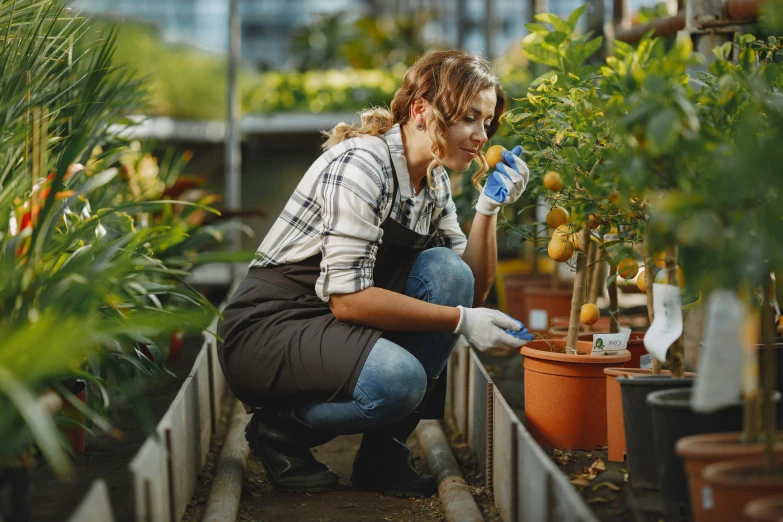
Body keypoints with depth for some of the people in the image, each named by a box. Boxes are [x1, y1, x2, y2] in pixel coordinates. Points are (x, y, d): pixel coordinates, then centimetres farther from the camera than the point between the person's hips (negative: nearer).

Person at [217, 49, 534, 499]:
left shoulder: (434, 181, 7)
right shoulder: (362, 165, -20)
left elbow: (471, 289, 7)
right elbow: (347, 298, -26)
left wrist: (490, 207, -7)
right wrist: (461, 322, -25)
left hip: (337, 327, 8)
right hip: (269, 325, -8)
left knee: (448, 271, -14)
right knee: (397, 378, -33)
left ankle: (384, 450, -6)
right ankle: (281, 428, -3)